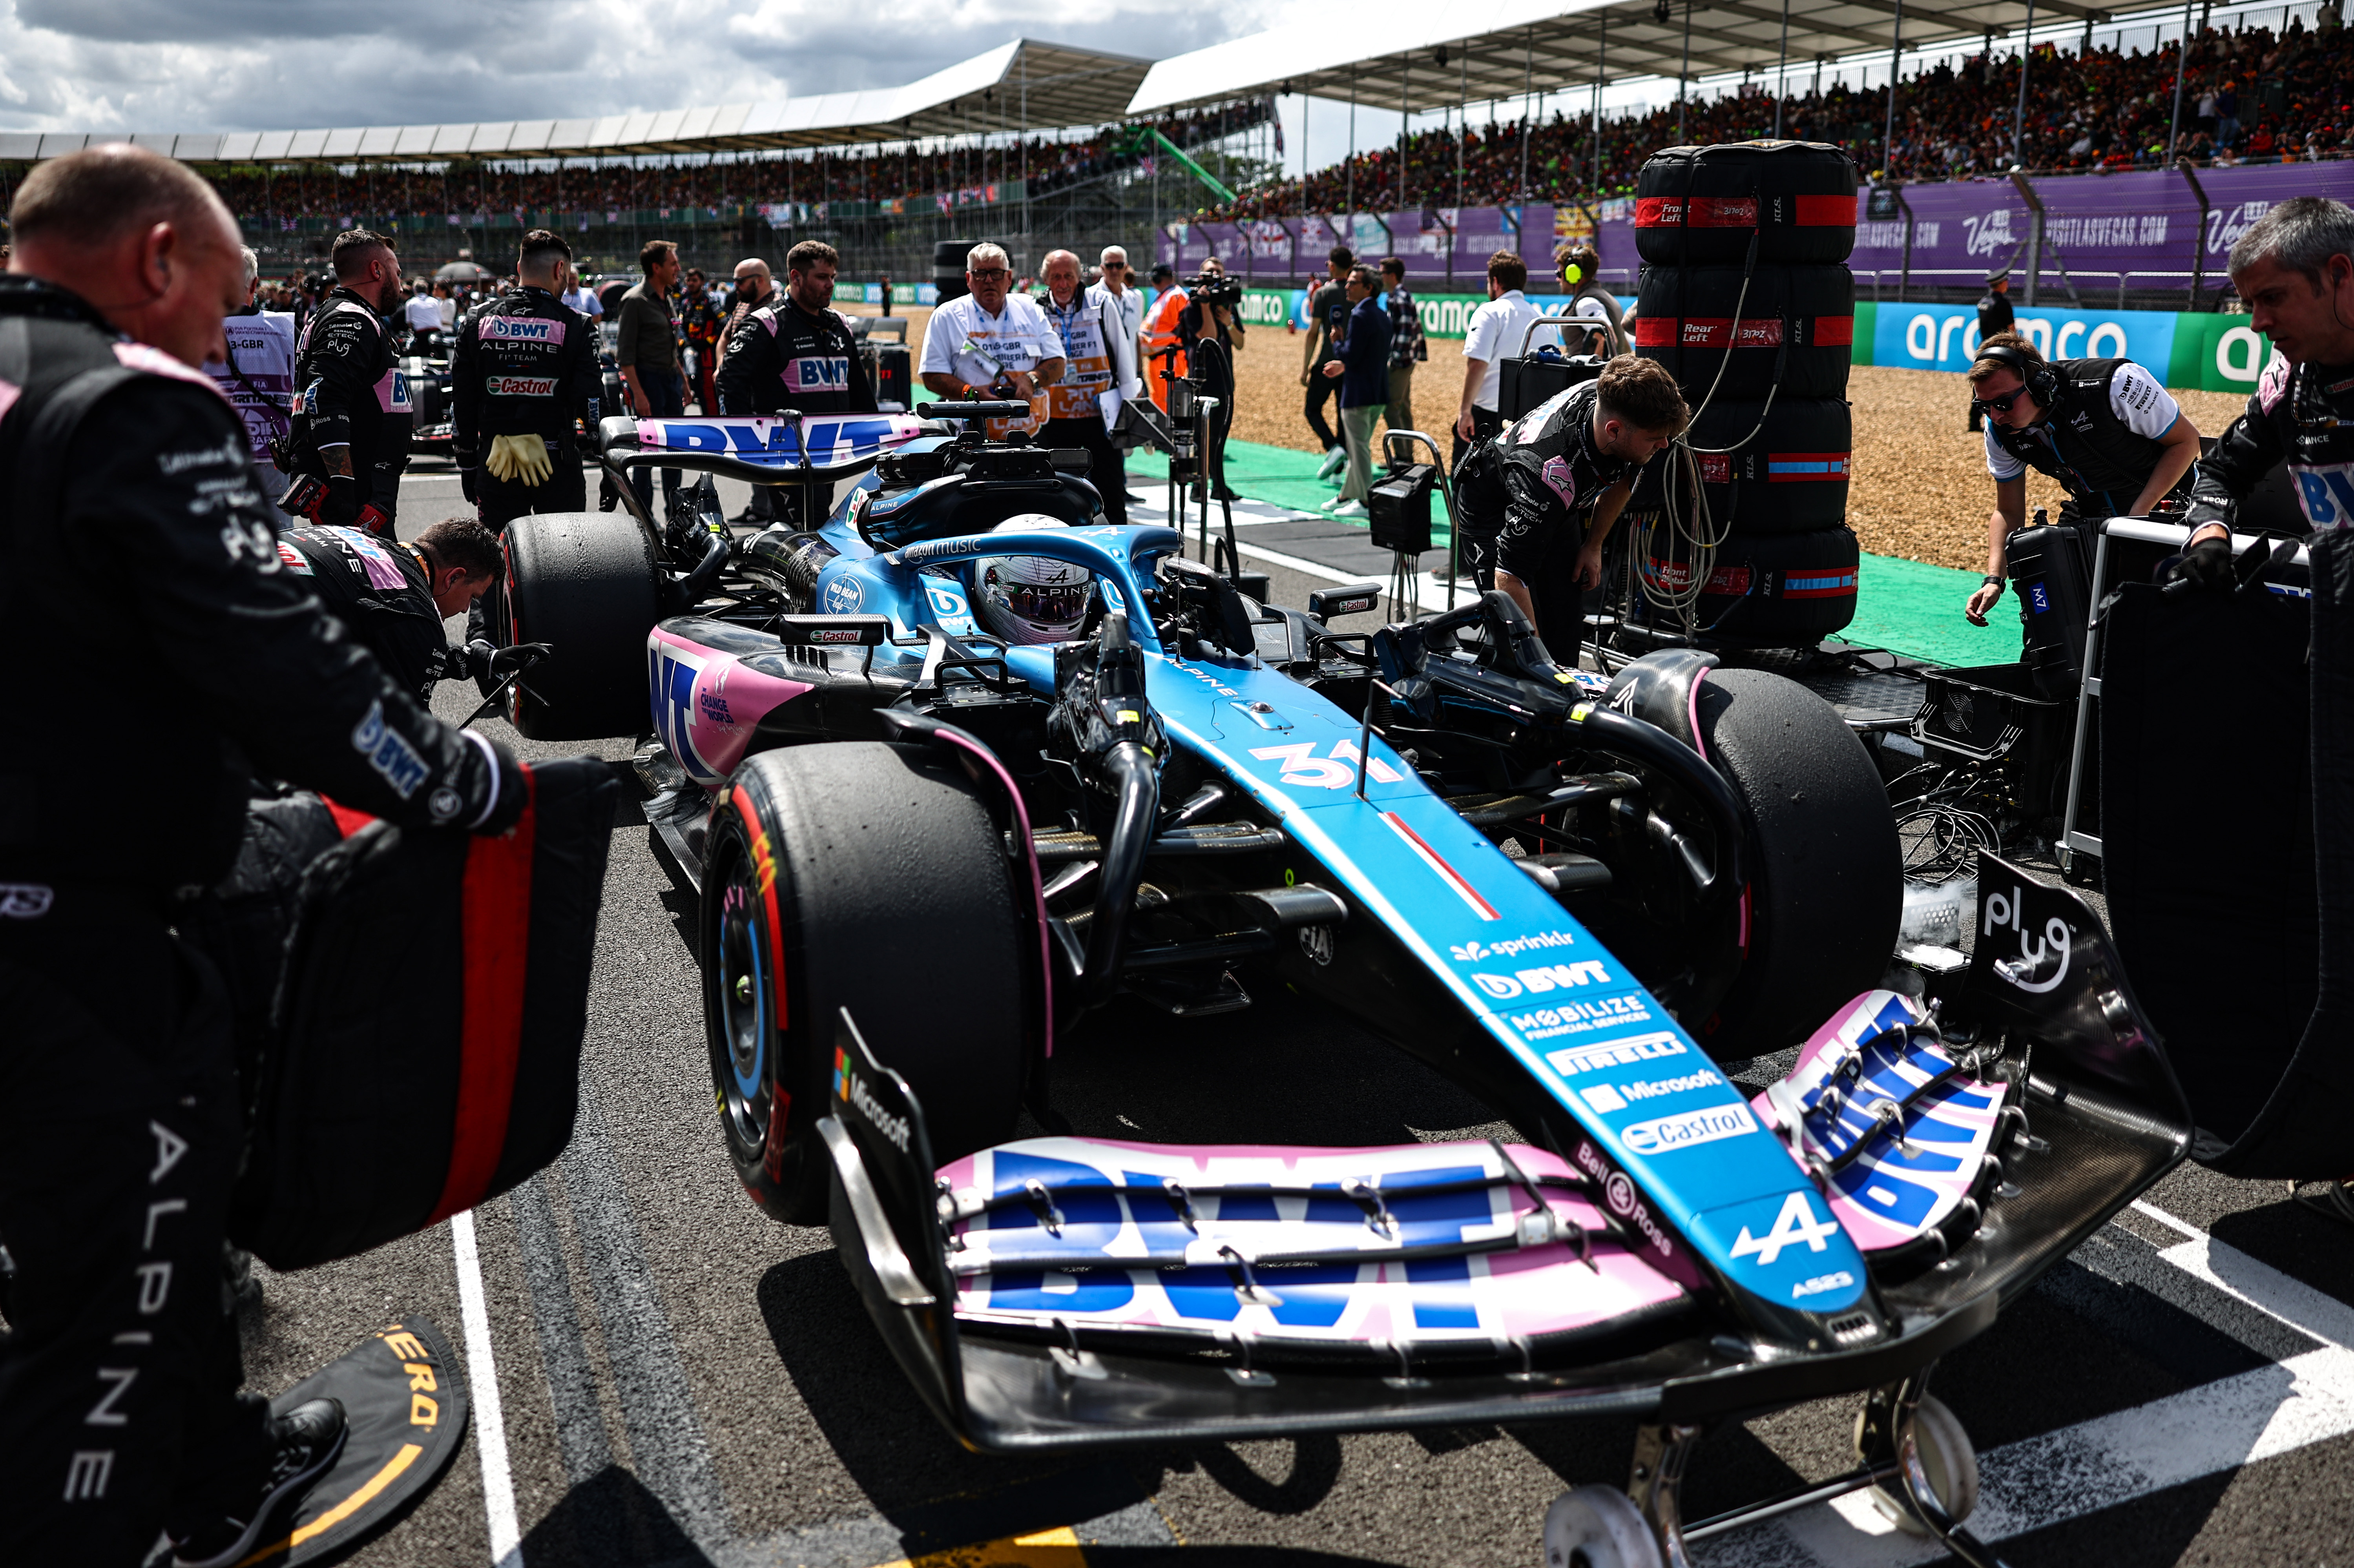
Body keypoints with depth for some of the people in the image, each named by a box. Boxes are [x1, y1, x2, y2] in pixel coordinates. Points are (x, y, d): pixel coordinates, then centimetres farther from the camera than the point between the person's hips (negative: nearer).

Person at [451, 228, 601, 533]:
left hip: (494, 470, 2)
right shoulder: (576, 326, -4)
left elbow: (461, 404, 7)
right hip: (558, 467, -2)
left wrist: (467, 467, 14)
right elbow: (591, 403, -7)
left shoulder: (476, 323, 6)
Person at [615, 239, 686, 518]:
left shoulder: (666, 298, 15)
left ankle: (675, 509, 21)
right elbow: (625, 353, -14)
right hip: (647, 379, -8)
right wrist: (638, 393, -21)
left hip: (671, 379, 8)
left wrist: (683, 382, 20)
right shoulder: (635, 300, -11)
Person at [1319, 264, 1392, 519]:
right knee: (1359, 447, 17)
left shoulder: (1360, 316, -17)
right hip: (1379, 392, 9)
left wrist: (1340, 339, -3)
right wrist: (1343, 365, 21)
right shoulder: (1382, 315, 13)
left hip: (1359, 393, -9)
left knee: (1359, 447, -3)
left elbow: (1351, 355, -21)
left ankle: (1364, 501, -1)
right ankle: (1348, 496, 27)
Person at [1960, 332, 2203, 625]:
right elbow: (2008, 511, -3)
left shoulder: (2114, 384, -30)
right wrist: (1993, 580, -17)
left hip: (2166, 499, -4)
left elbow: (2187, 440, -18)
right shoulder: (2000, 430, -14)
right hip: (2093, 513, 4)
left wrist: (2139, 513, -27)